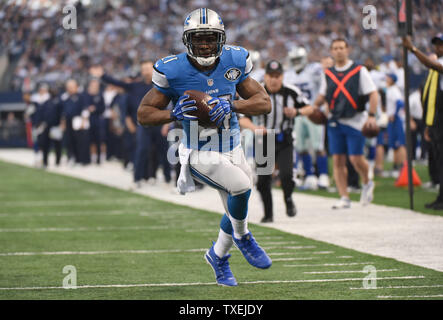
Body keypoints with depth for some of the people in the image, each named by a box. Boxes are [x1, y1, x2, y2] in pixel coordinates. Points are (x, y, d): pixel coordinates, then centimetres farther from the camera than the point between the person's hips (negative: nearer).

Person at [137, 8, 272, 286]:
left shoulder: (235, 62, -7)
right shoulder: (173, 71, -16)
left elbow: (264, 103, -5)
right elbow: (144, 114, -9)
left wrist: (232, 106, -24)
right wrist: (174, 114, -29)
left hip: (233, 150, 5)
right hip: (200, 156, -5)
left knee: (237, 211, 13)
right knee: (241, 186, -28)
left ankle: (218, 256, 44)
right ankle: (243, 238, 2)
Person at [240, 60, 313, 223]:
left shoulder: (291, 92, -6)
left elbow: (309, 108, 7)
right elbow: (242, 118, -13)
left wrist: (297, 112, -15)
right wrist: (255, 128, -33)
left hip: (284, 142, 0)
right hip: (263, 141, 0)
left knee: (286, 175, -18)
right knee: (263, 181, 3)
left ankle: (288, 199, 12)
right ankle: (268, 214, 22)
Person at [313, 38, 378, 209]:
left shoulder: (359, 71, -2)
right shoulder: (327, 74, 11)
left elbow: (373, 94, -4)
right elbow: (322, 95, 23)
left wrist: (371, 115, -15)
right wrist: (315, 107, 3)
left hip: (355, 121, -4)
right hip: (335, 121, 4)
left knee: (356, 158, -9)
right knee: (338, 160, 0)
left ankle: (367, 184, 21)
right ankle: (344, 198, 6)